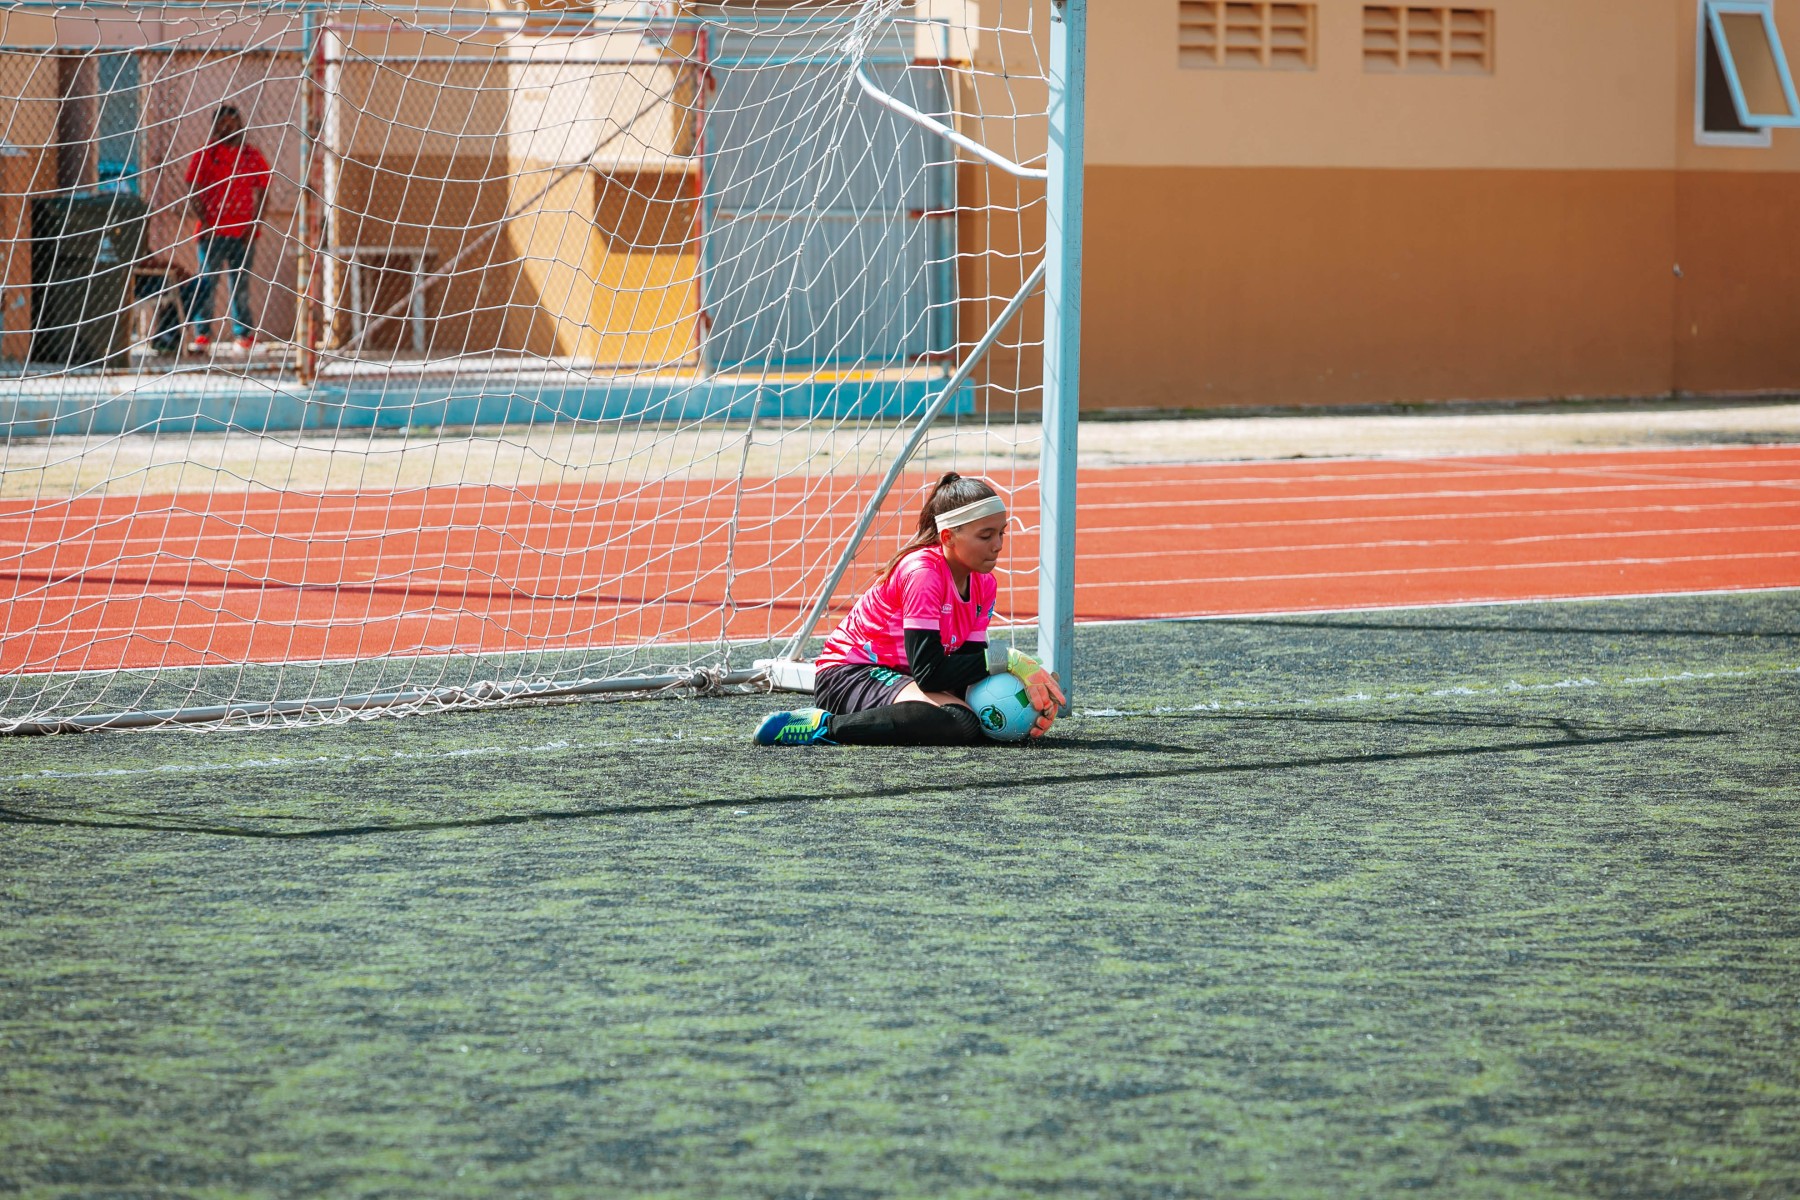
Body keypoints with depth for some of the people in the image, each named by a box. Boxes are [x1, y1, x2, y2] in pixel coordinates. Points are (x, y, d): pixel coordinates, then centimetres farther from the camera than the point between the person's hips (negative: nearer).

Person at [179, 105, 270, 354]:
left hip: (243, 231, 1)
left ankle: (244, 334, 13)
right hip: (213, 229, -1)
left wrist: (255, 223, -2)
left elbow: (262, 193, 11)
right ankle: (202, 334, -3)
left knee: (239, 285, 5)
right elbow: (192, 194, 3)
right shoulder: (205, 155, 5)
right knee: (206, 282, -6)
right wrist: (203, 221, -9)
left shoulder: (252, 156, 9)